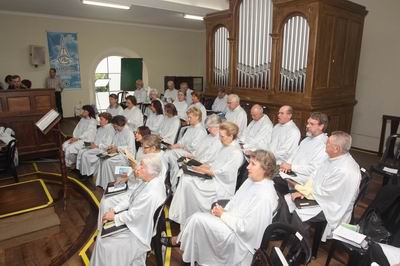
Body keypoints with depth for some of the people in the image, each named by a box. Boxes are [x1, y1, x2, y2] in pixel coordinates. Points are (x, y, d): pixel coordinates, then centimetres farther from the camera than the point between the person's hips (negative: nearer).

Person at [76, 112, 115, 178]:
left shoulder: (110, 130, -14)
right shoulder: (100, 129, 17)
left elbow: (107, 145, -18)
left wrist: (97, 146, -17)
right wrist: (93, 144, 2)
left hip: (102, 149, -9)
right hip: (95, 147, 9)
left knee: (85, 154, -20)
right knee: (81, 151, -7)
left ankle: (86, 173, -6)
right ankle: (81, 171, -1)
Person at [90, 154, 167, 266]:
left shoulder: (150, 194, -35)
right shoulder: (151, 180, -8)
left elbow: (132, 216, -25)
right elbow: (132, 200, 4)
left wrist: (114, 217, -9)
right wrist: (114, 210, -2)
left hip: (138, 233, -8)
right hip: (139, 222, 8)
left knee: (103, 242, 2)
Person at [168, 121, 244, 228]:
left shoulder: (236, 153, -17)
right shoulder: (225, 147, 12)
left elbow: (223, 173, -20)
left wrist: (203, 170, -12)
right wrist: (203, 166, 2)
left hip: (222, 187, -9)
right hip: (213, 179, 9)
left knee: (190, 184, -19)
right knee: (186, 178, -7)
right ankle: (179, 216, -4)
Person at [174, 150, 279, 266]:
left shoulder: (265, 196, -27)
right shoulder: (251, 180, 2)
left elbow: (246, 227, -25)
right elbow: (235, 202, 11)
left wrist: (223, 215, -16)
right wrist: (222, 210, -6)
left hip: (240, 237, -8)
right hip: (232, 221, 8)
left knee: (198, 219, -15)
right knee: (197, 217, -3)